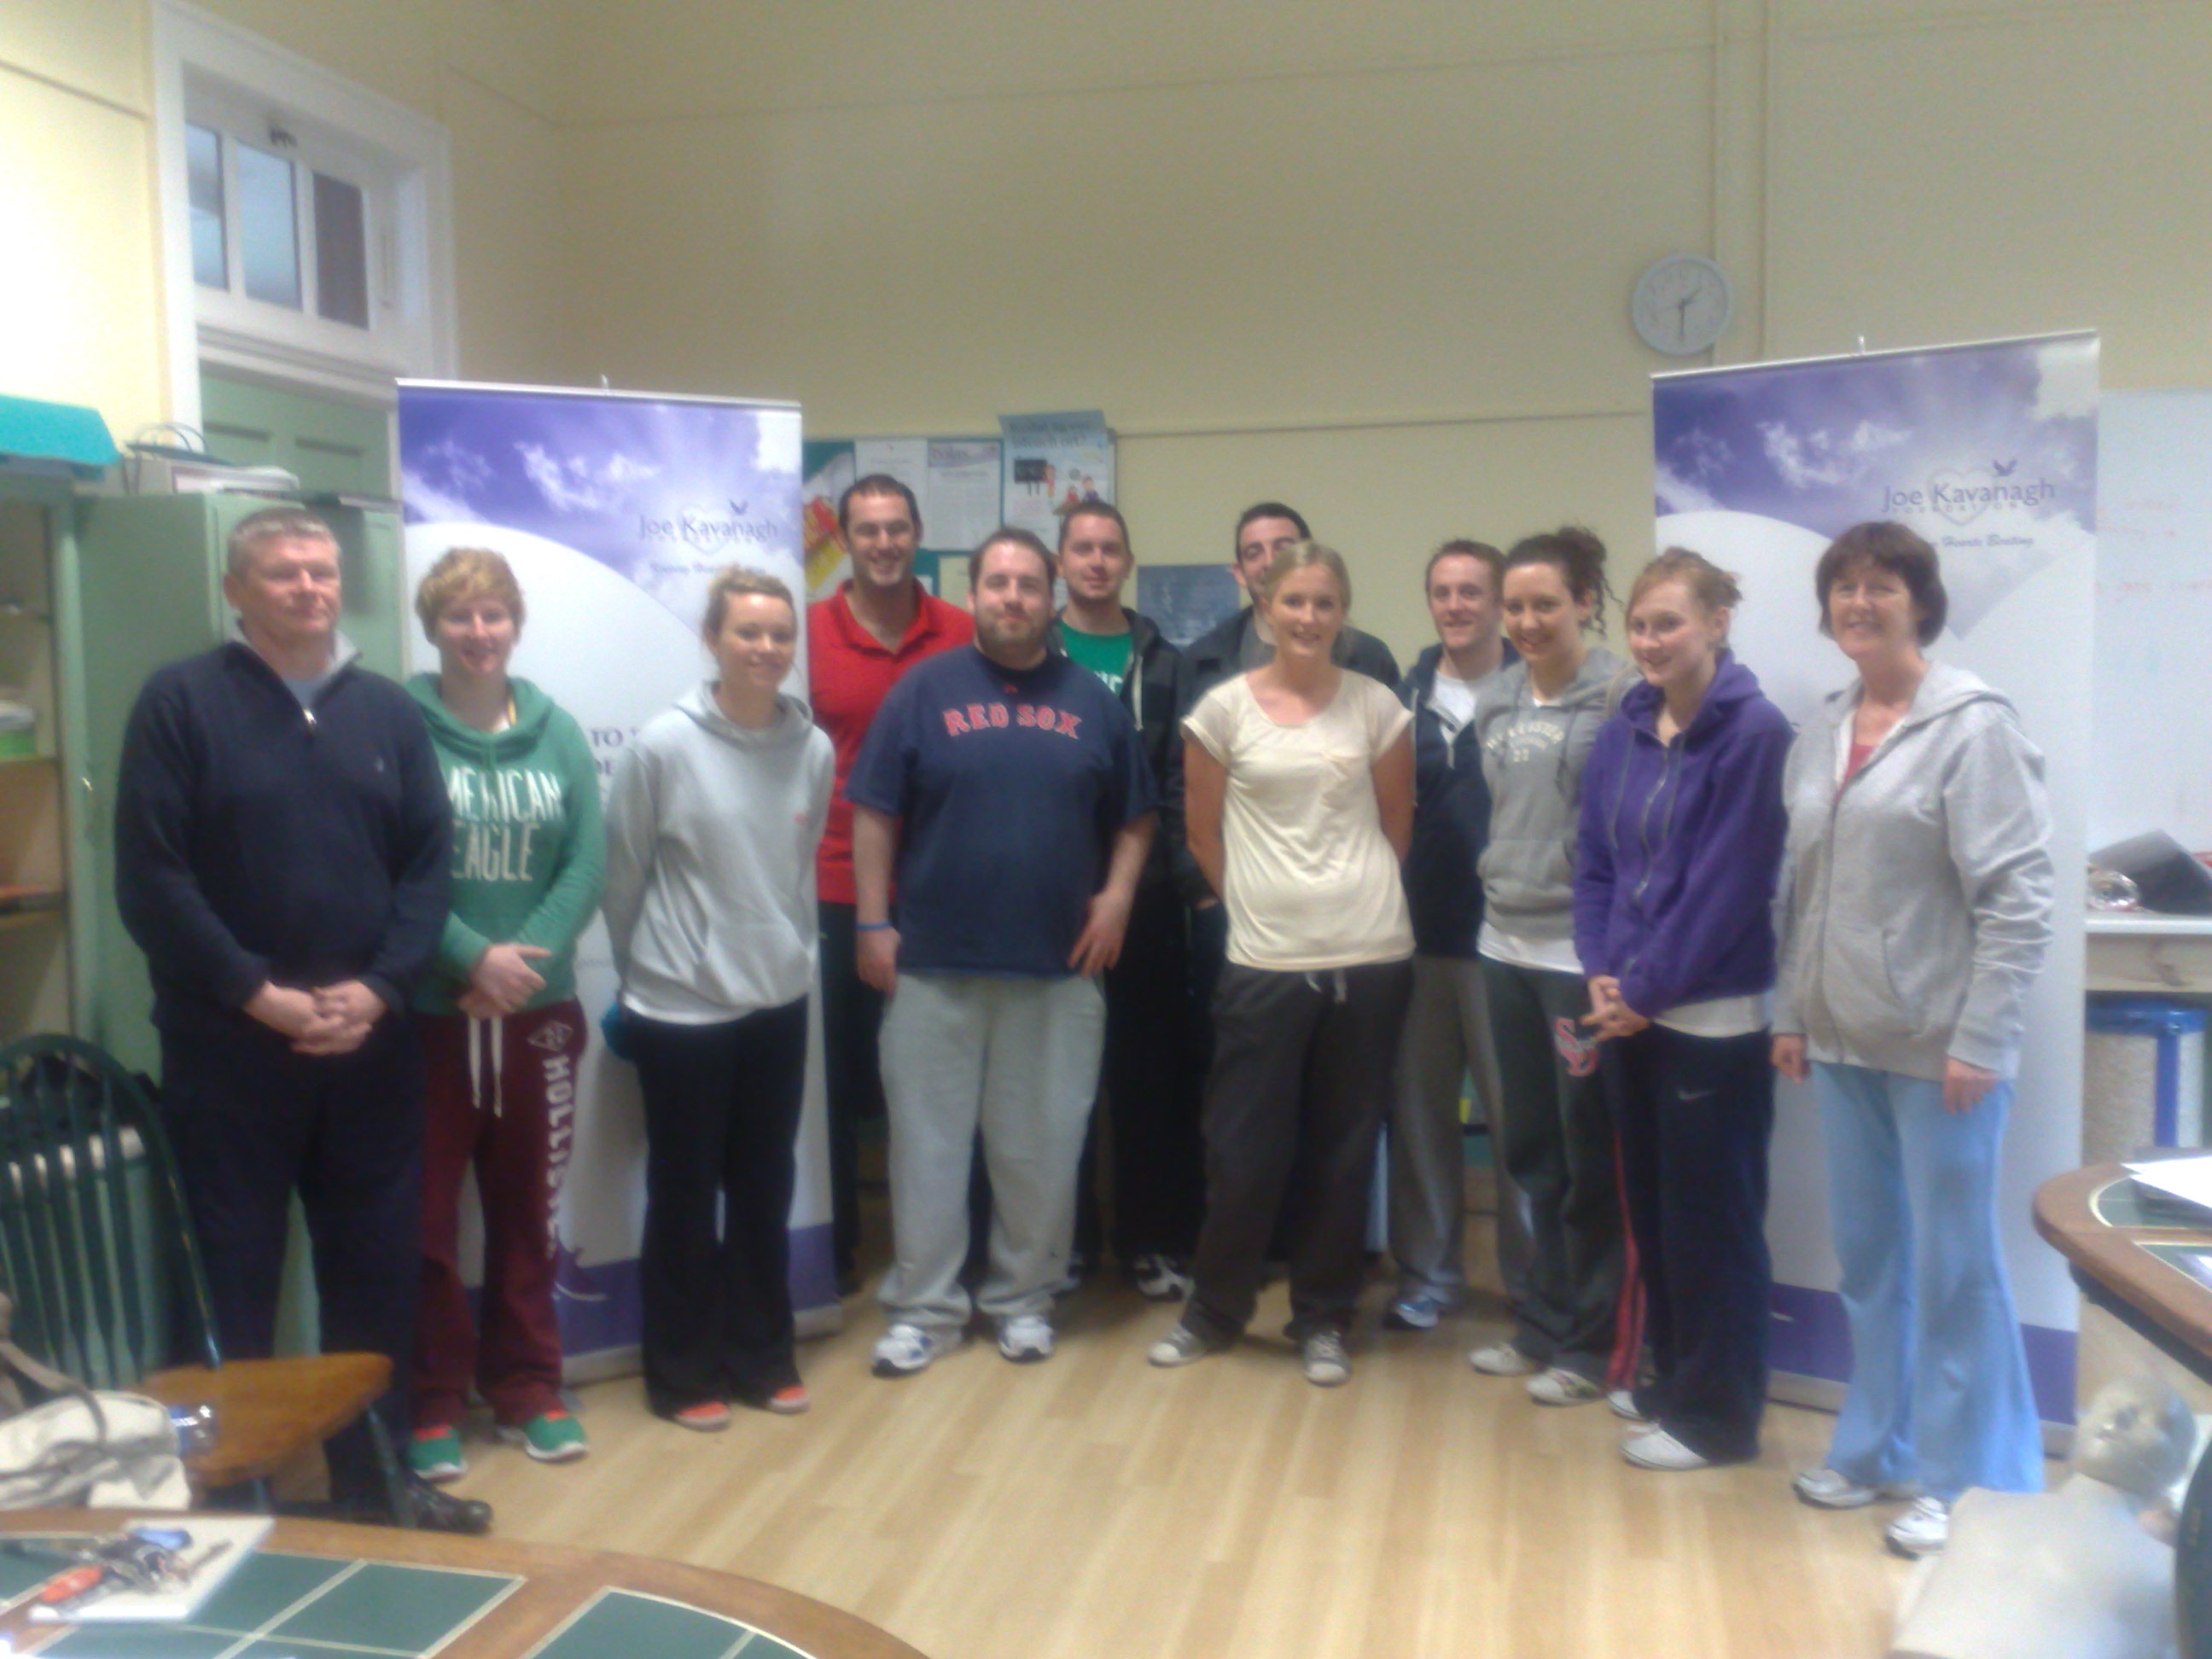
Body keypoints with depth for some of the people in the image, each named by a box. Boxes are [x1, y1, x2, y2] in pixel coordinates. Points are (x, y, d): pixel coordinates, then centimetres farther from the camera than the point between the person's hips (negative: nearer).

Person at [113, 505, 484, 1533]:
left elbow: (428, 864, 5)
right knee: (234, 1281, 6)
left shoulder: (388, 711, 9)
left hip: (371, 1046, 4)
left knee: (379, 1268, 12)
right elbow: (150, 877, -10)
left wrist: (381, 988, -9)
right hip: (228, 1047, -4)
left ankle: (373, 1479, 28)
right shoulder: (180, 702, -3)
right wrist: (255, 993, -16)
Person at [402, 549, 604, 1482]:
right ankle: (431, 1402, 19)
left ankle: (527, 1385, 28)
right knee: (427, 1213, 4)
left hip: (538, 1011, 4)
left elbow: (588, 863, -1)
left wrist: (526, 958, -14)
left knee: (527, 1209, 13)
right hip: (427, 1012, -3)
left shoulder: (557, 732, 5)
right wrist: (474, 957, -20)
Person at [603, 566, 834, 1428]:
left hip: (779, 1003, 4)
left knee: (765, 1191, 14)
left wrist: (787, 950, 11)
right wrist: (648, 967, 6)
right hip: (681, 1011, -4)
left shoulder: (813, 749, -3)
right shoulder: (663, 746, -13)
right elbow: (622, 876, -3)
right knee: (685, 1195, 8)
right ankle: (683, 1372, 24)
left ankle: (762, 1354, 30)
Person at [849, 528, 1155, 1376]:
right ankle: (923, 1306, 18)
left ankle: (1023, 1299, 24)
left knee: (1042, 1147, 8)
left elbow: (1134, 819, 13)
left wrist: (1116, 895, -2)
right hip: (934, 961, -1)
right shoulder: (925, 691, 3)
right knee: (928, 1139, 6)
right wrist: (874, 924, -4)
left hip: (1060, 964, 2)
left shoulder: (1092, 701, 8)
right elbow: (874, 815, 2)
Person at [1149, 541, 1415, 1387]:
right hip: (1264, 958, -1)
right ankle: (1214, 1308, 26)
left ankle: (1323, 1319, 26)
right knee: (1244, 1149, 5)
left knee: (1342, 1148, 10)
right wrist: (1258, 898, 7)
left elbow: (1395, 825, 11)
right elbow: (1204, 834, 6)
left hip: (1369, 955, 1)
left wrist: (1355, 895, 8)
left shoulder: (1377, 706, 3)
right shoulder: (1224, 707, 0)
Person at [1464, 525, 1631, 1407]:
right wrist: (1498, 879, 12)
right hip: (1507, 944, 6)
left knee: (1589, 1158, 4)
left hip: (1583, 952, -6)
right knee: (1531, 1150, 16)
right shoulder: (1497, 699, 9)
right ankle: (1542, 1324, 29)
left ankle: (1590, 1343, 19)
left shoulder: (1620, 693, -10)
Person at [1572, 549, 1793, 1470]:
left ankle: (1717, 1415, 18)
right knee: (1650, 1207, 17)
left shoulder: (1754, 732, -13)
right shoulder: (1622, 733, 8)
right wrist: (1600, 972, -3)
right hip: (1627, 1012, 7)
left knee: (1710, 1218, 4)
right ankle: (1671, 1376, 34)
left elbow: (1728, 882, -17)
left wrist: (1647, 988, -14)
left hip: (1711, 1017, -7)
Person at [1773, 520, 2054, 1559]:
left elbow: (2019, 895, -13)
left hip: (1937, 1043, -6)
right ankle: (1879, 1447, 31)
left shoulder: (1972, 724, -10)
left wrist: (1978, 1038, -16)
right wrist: (1791, 1012, 11)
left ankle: (1962, 1478, 20)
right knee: (1866, 1257, 16)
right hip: (1844, 1041, 6)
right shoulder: (1821, 731, 9)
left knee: (1951, 1266, 5)